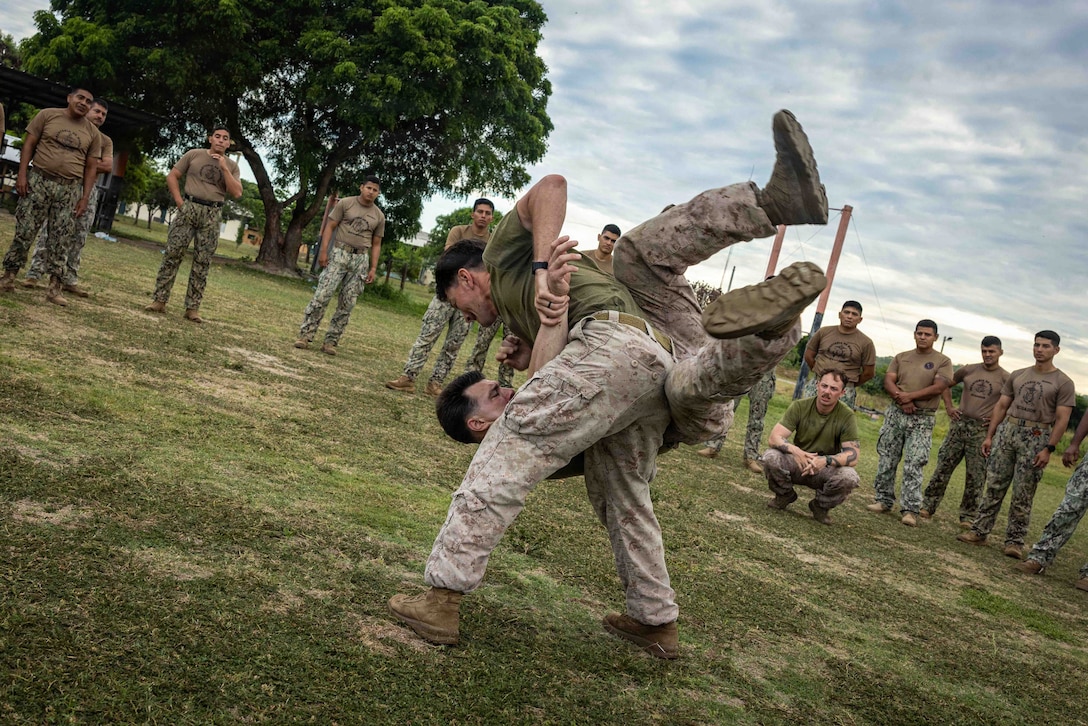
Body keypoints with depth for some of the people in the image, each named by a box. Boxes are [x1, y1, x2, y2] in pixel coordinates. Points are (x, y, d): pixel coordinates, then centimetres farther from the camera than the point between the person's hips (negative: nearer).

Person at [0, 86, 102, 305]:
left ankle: (54, 287, 2)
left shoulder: (92, 133, 8)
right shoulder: (47, 115, 4)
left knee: (60, 238, 0)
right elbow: (29, 145, 3)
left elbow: (91, 167, 8)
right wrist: (22, 174, -7)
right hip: (38, 180, -1)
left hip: (69, 189, 1)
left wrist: (85, 197, 1)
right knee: (24, 231, 0)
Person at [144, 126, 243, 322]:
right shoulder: (194, 154, 5)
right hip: (189, 208, -1)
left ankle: (192, 307, 6)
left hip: (212, 215, 1)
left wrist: (224, 168, -9)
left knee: (202, 262, 1)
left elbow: (236, 193, -5)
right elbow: (172, 176, 7)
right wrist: (179, 201, -4)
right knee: (172, 254, -6)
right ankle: (159, 300, -1)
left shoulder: (232, 166, 8)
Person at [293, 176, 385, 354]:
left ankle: (331, 341, 5)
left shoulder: (379, 216, 10)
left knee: (347, 303, 0)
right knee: (322, 295, -10)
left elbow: (376, 244, 13)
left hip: (361, 259, 3)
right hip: (340, 253, -3)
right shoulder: (345, 203, 2)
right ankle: (305, 335, -6)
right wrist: (323, 251, -10)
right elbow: (330, 226, 1)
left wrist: (373, 268, 5)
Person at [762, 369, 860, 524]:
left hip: (826, 469, 0)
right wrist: (794, 450, -40)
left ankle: (821, 505, 0)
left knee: (849, 477, -33)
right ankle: (784, 495, 3)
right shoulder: (800, 406, -10)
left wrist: (826, 460, -39)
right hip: (798, 464, 1)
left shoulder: (847, 416, -13)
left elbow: (853, 456, -19)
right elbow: (773, 438, -18)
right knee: (770, 456, -29)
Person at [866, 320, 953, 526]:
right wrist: (902, 400, -16)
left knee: (913, 466, -8)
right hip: (895, 414, 4)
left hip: (922, 419, -4)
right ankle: (884, 500, 18)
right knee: (887, 460, 7)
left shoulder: (942, 361, 1)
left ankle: (911, 510, -6)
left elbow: (938, 388, -11)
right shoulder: (901, 358, 11)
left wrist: (910, 396, -17)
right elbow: (888, 381, 1)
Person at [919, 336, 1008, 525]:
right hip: (959, 424, 3)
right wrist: (949, 407, 9)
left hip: (982, 430, -3)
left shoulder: (1005, 378, -2)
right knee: (943, 466, 4)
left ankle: (968, 516, 13)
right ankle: (928, 506, 12)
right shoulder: (969, 370, 8)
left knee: (975, 476, 3)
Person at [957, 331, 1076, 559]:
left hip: (1036, 437, -4)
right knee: (994, 486, 4)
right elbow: (1001, 406, 14)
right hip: (1007, 431, 4)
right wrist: (989, 436, 7)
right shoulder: (1017, 375, 13)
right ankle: (979, 531, 9)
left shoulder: (1063, 383, -1)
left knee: (1022, 494, -1)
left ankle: (1015, 541, 6)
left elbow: (1062, 419, -6)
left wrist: (1049, 449, -13)